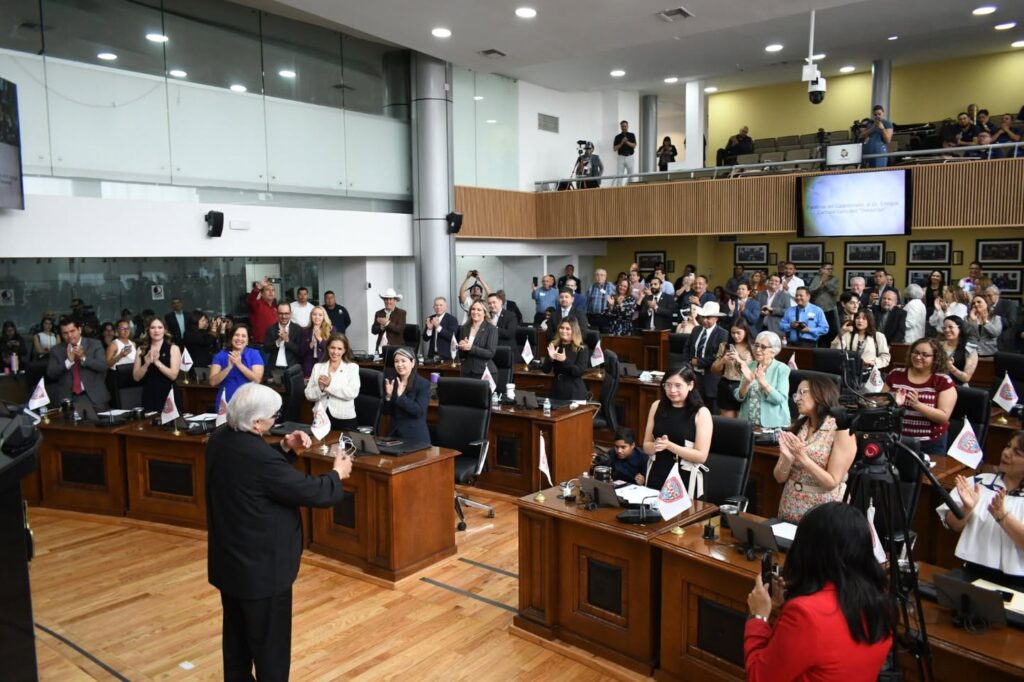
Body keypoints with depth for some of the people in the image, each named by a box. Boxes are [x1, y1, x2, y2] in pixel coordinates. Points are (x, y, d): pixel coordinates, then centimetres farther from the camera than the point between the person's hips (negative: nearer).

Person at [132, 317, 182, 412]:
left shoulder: (173, 348, 0)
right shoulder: (142, 350, 9)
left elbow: (173, 375, -10)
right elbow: (136, 377, 4)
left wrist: (157, 362, -18)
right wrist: (146, 364, -12)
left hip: (168, 396, -2)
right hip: (148, 396, 3)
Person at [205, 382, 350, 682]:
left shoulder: (219, 439, -4)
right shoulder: (260, 457, -31)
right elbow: (311, 492, -22)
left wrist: (285, 448, -3)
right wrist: (337, 474, -4)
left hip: (228, 558, 9)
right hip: (261, 565, -9)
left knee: (236, 631, 25)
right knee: (270, 641, 10)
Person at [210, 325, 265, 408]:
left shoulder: (254, 354, 1)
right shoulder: (220, 355, 4)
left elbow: (257, 379, -11)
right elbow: (213, 382, -5)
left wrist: (239, 364, -18)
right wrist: (229, 367, -17)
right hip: (225, 402, 1)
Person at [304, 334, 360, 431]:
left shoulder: (352, 367, 2)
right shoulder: (317, 367, 10)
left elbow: (353, 393, -13)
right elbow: (309, 394, 4)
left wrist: (330, 385, -18)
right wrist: (320, 388, -16)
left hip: (344, 419, -2)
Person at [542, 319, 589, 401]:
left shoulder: (582, 349, -5)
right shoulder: (554, 346, 4)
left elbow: (579, 371, -15)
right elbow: (546, 370, 0)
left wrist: (565, 360, -28)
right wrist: (550, 358, -20)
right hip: (557, 390, 4)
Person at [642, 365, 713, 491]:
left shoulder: (701, 413, -7)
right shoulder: (657, 406, 4)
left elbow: (701, 456, -11)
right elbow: (646, 446, 7)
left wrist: (669, 445, -20)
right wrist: (656, 446, -15)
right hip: (655, 477, 4)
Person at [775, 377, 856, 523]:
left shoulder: (842, 430, -11)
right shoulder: (796, 427, 3)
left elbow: (832, 482, -15)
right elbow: (780, 478, 1)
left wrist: (802, 457, -24)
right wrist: (787, 458, -18)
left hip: (823, 514, -4)